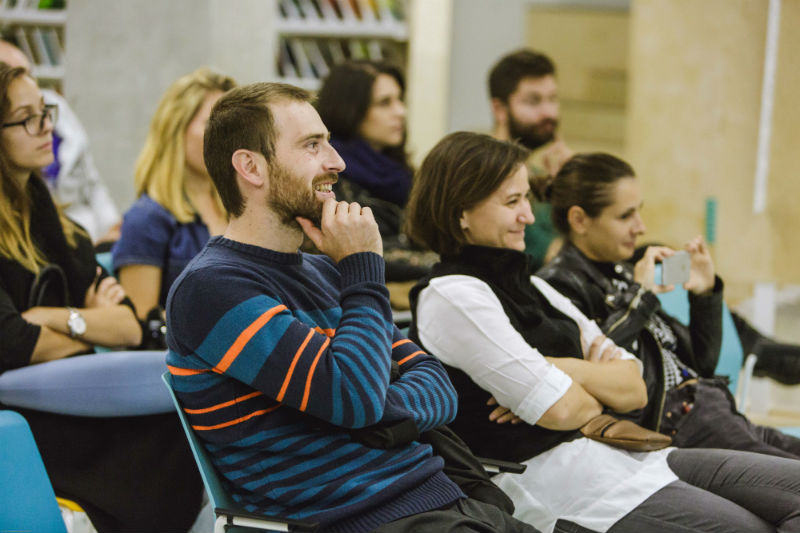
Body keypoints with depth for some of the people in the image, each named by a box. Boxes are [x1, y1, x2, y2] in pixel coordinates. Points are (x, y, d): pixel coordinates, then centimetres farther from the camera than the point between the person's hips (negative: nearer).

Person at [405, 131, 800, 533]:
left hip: (623, 452, 9)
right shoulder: (451, 296, -7)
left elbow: (634, 390, 12)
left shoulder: (529, 286, 20)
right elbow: (560, 409, -14)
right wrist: (601, 384, 8)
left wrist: (560, 369, -6)